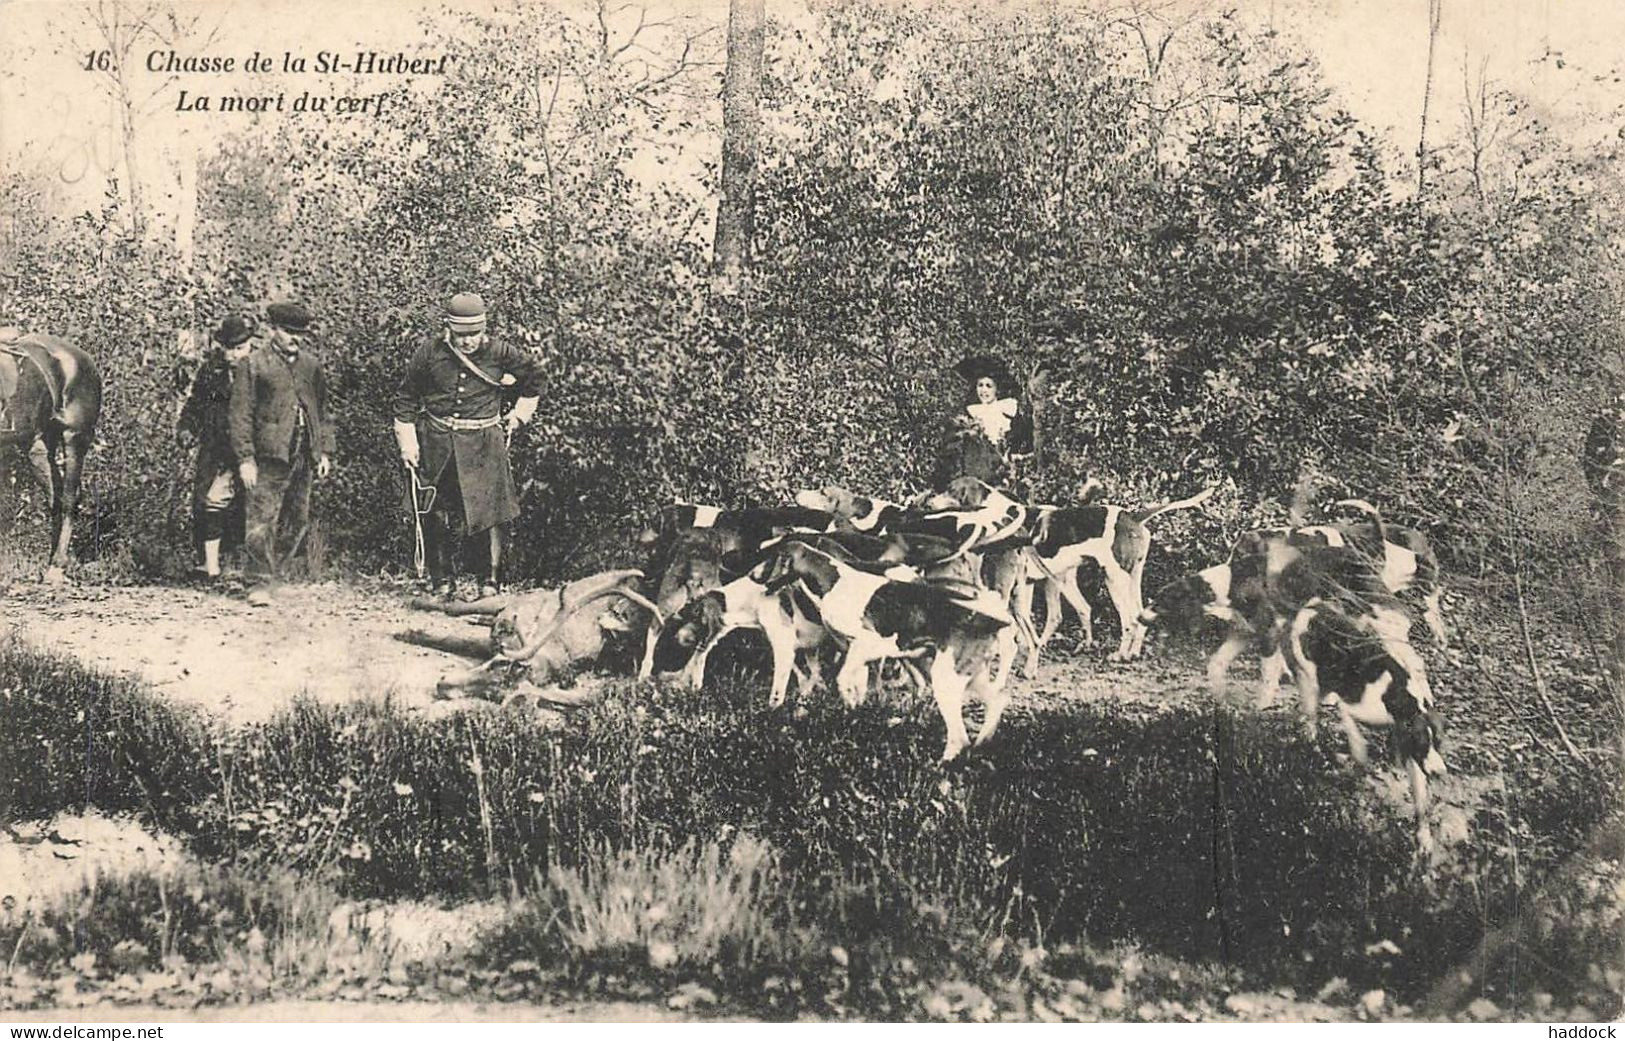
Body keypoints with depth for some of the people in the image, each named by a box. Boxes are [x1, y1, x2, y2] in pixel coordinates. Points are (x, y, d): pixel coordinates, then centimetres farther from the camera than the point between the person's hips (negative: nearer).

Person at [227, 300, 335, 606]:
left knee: (298, 522, 10)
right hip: (269, 457, -5)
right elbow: (240, 415, -5)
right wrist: (245, 458, -11)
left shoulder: (312, 364, 14)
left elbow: (321, 411, 19)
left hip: (304, 457, 5)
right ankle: (260, 583, -1)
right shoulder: (252, 364, -2)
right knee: (262, 521, -7)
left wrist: (325, 451, 13)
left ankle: (272, 572, 26)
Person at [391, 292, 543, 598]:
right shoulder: (429, 353, -3)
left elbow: (533, 374, 15)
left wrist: (519, 415, 13)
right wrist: (407, 443, 3)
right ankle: (441, 584, 17)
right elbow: (406, 398, 7)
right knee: (436, 517, 6)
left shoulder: (498, 354, -4)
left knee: (494, 511, -9)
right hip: (436, 443, 1)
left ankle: (493, 582, -2)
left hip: (483, 444, -1)